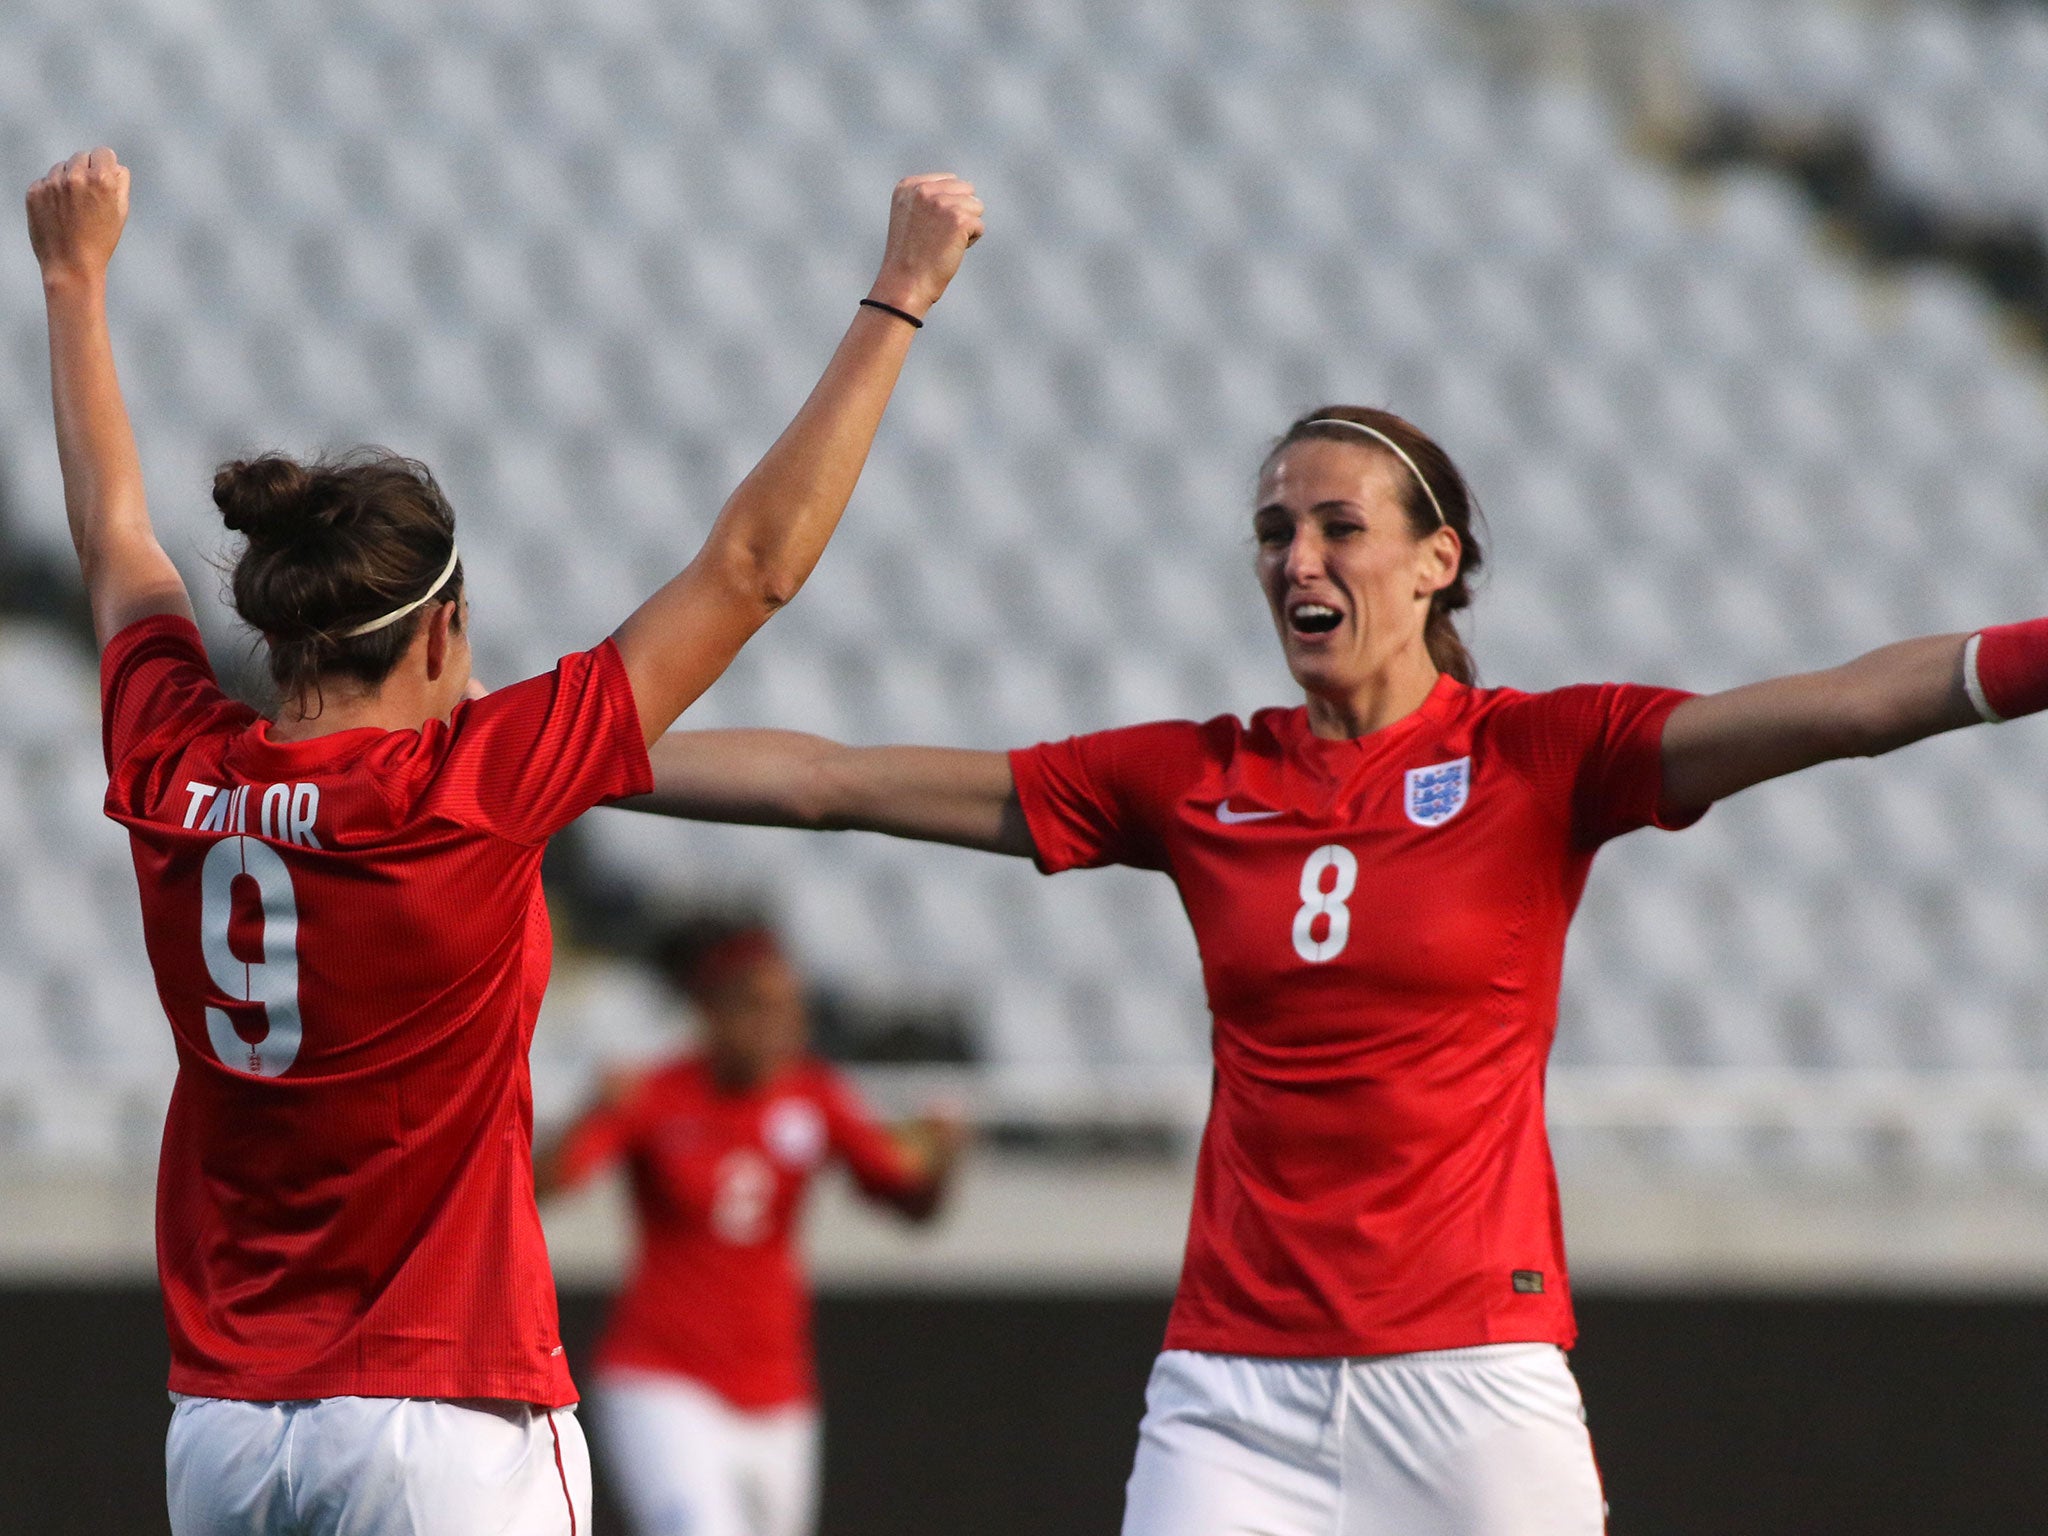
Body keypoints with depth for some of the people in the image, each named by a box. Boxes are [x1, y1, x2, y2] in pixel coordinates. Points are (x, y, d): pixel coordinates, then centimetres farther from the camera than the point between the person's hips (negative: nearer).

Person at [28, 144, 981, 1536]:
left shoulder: (176, 780, 2)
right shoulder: (471, 791, -12)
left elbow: (113, 535, 22)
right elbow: (755, 563, -8)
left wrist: (79, 279, 36)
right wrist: (900, 300, -1)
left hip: (218, 1422, 6)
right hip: (445, 1421, -6)